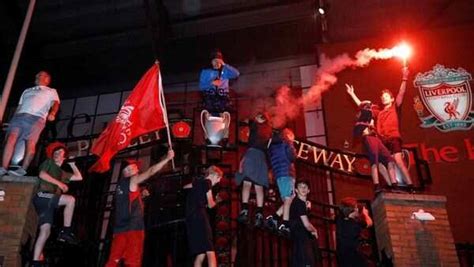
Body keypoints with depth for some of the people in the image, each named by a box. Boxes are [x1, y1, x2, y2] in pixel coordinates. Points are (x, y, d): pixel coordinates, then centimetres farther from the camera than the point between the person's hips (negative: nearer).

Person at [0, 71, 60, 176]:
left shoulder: (51, 91, 22)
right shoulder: (27, 91, 36)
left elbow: (55, 103, 3)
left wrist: (52, 113, -20)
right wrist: (13, 120, 15)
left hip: (36, 117, -4)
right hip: (20, 115, 4)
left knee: (31, 143, -19)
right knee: (11, 138, -16)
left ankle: (23, 169, -23)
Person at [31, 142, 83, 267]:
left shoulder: (62, 173, 30)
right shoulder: (48, 163, 13)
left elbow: (79, 177, 32)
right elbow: (42, 174, -6)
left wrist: (72, 163, 34)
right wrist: (59, 183, -9)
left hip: (48, 202, 6)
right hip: (41, 196, -6)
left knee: (45, 231, -5)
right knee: (71, 199, -22)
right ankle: (65, 231, -18)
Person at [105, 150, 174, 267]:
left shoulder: (121, 184, 16)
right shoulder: (132, 180, -4)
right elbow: (151, 171, -11)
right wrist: (167, 158, -10)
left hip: (120, 228, 7)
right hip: (133, 227, -7)